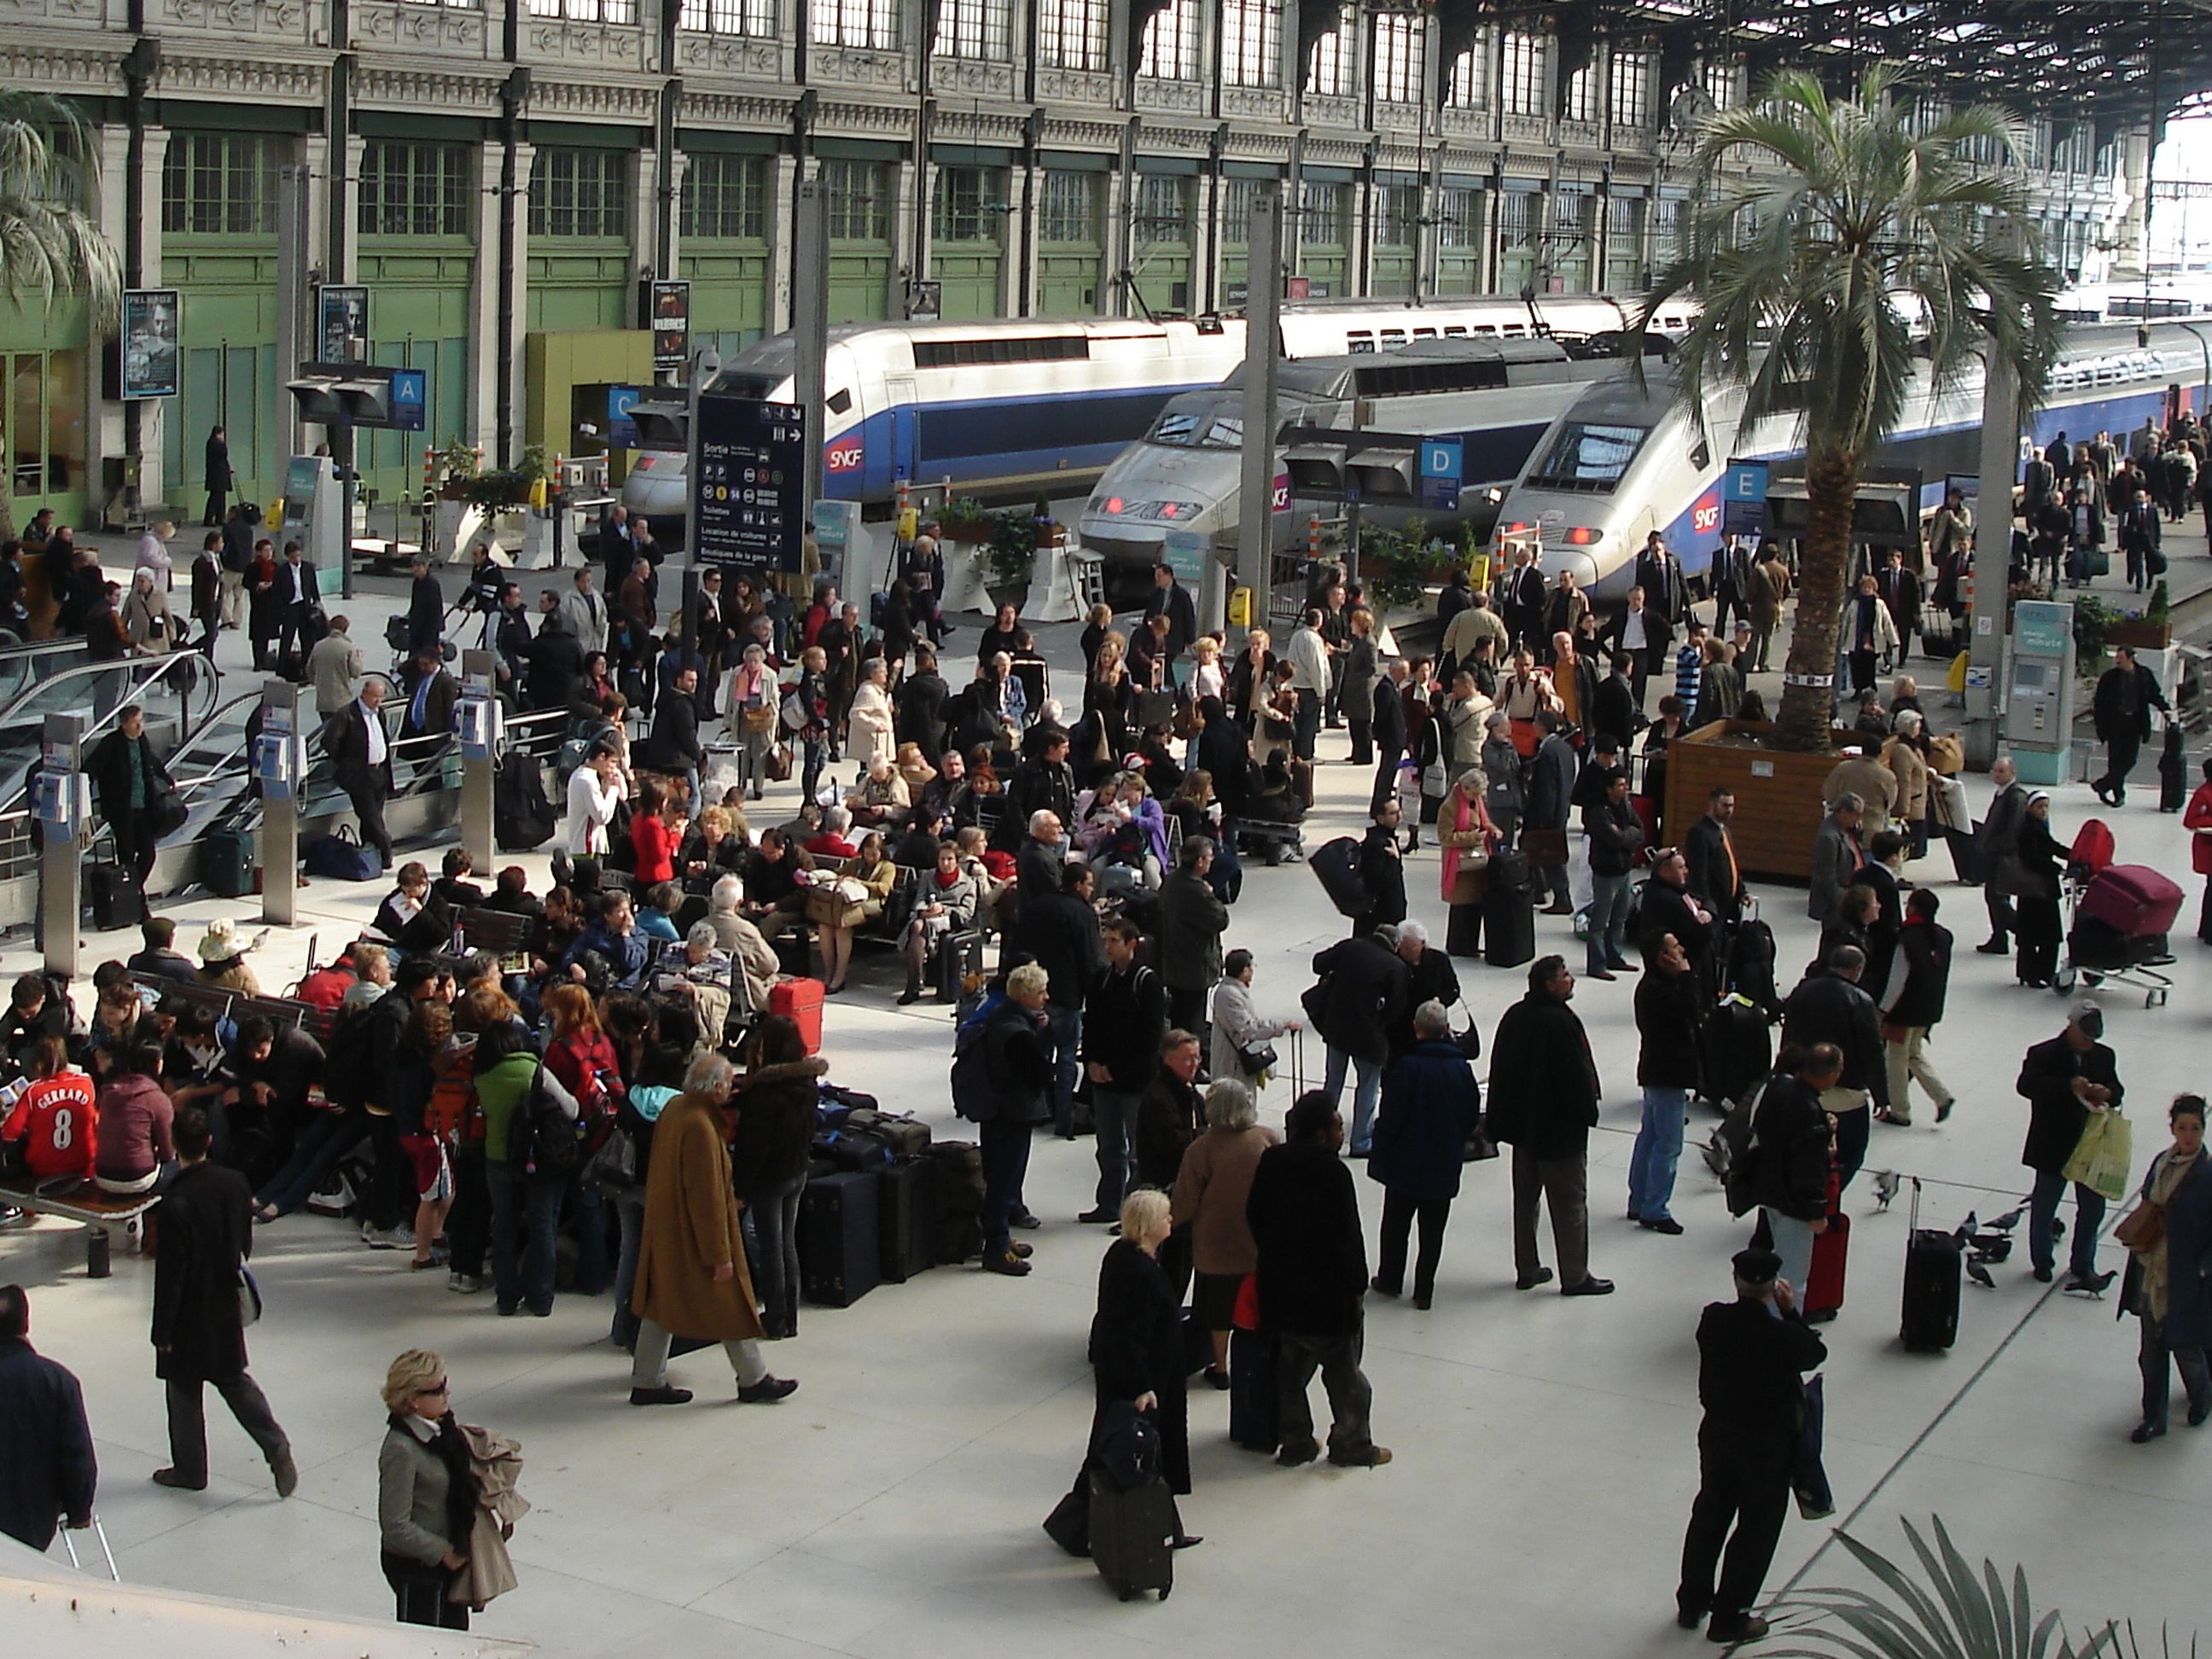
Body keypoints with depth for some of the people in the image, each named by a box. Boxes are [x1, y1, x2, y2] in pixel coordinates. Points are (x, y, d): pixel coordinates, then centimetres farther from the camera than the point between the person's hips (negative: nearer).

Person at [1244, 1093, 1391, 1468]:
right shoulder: (1332, 1172, -22)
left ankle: (1295, 1442, 23)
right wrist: (1357, 1286, -8)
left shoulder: (1270, 1162, -1)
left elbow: (1255, 1217, 8)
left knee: (1290, 1367, 16)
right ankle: (1352, 1444, 20)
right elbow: (1347, 1236, -19)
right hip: (1327, 1292, -6)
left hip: (1280, 1286, 6)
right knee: (1343, 1370, 9)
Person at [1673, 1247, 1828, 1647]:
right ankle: (1728, 1618, 23)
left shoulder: (1713, 1320, -16)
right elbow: (1816, 1352, -7)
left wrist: (1780, 1315, 0)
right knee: (1756, 1529, 14)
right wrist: (1789, 1311, -4)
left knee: (1709, 1517, 22)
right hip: (1765, 1443, -4)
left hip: (1717, 1431, 4)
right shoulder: (1784, 1337, -28)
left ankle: (1691, 1603, 36)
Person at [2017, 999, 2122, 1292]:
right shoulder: (2044, 1054, -11)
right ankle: (2042, 1262, 28)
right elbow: (2026, 1085, -27)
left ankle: (2082, 1266, 25)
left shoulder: (2103, 1056, 5)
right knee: (2044, 1205, 11)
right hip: (2054, 1145, -4)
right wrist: (2069, 1085, -34)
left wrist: (2107, 1093, -15)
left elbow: (2118, 1093, 10)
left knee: (2093, 1207, 10)